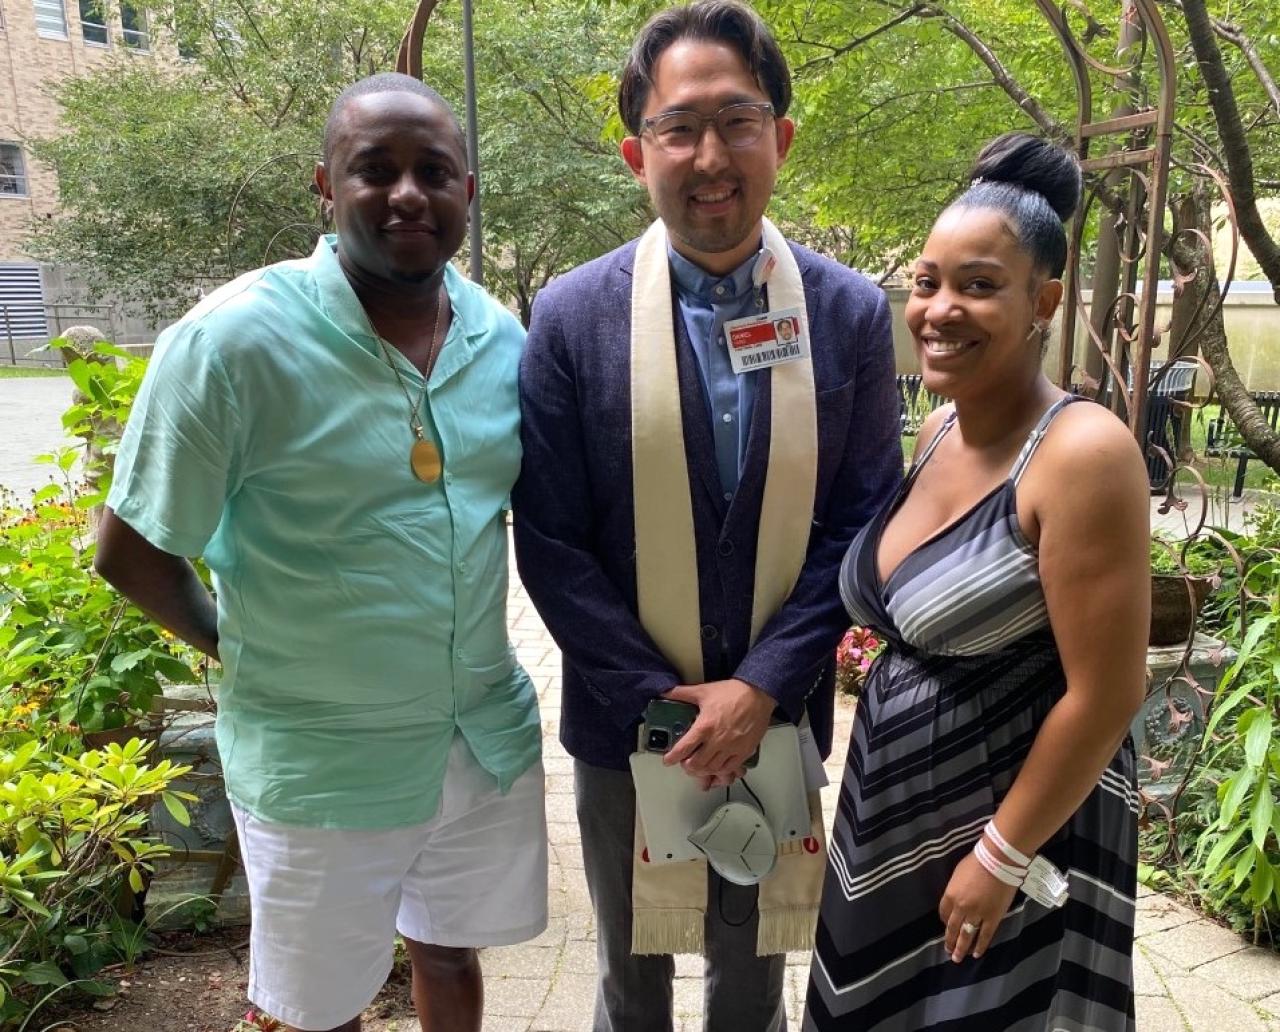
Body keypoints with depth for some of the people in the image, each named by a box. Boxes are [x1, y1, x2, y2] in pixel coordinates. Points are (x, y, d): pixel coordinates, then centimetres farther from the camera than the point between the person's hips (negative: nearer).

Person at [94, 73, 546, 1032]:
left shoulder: (505, 337, -3)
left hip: (490, 738, 4)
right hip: (321, 766, -3)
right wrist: (243, 650, 2)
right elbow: (130, 552, -9)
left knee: (449, 953, 26)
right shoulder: (233, 340, -18)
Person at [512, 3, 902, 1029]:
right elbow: (551, 543, -9)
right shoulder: (573, 317, -10)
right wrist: (660, 700, -12)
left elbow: (864, 522, -5)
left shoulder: (850, 314, -5)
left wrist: (763, 687, -13)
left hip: (777, 718, 1)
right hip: (627, 721, 0)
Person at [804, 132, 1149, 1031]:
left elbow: (1105, 697, -20)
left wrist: (1001, 858, -15)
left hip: (1018, 821, -7)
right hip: (892, 813, 7)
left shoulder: (1082, 453, -21)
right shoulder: (938, 431, 1)